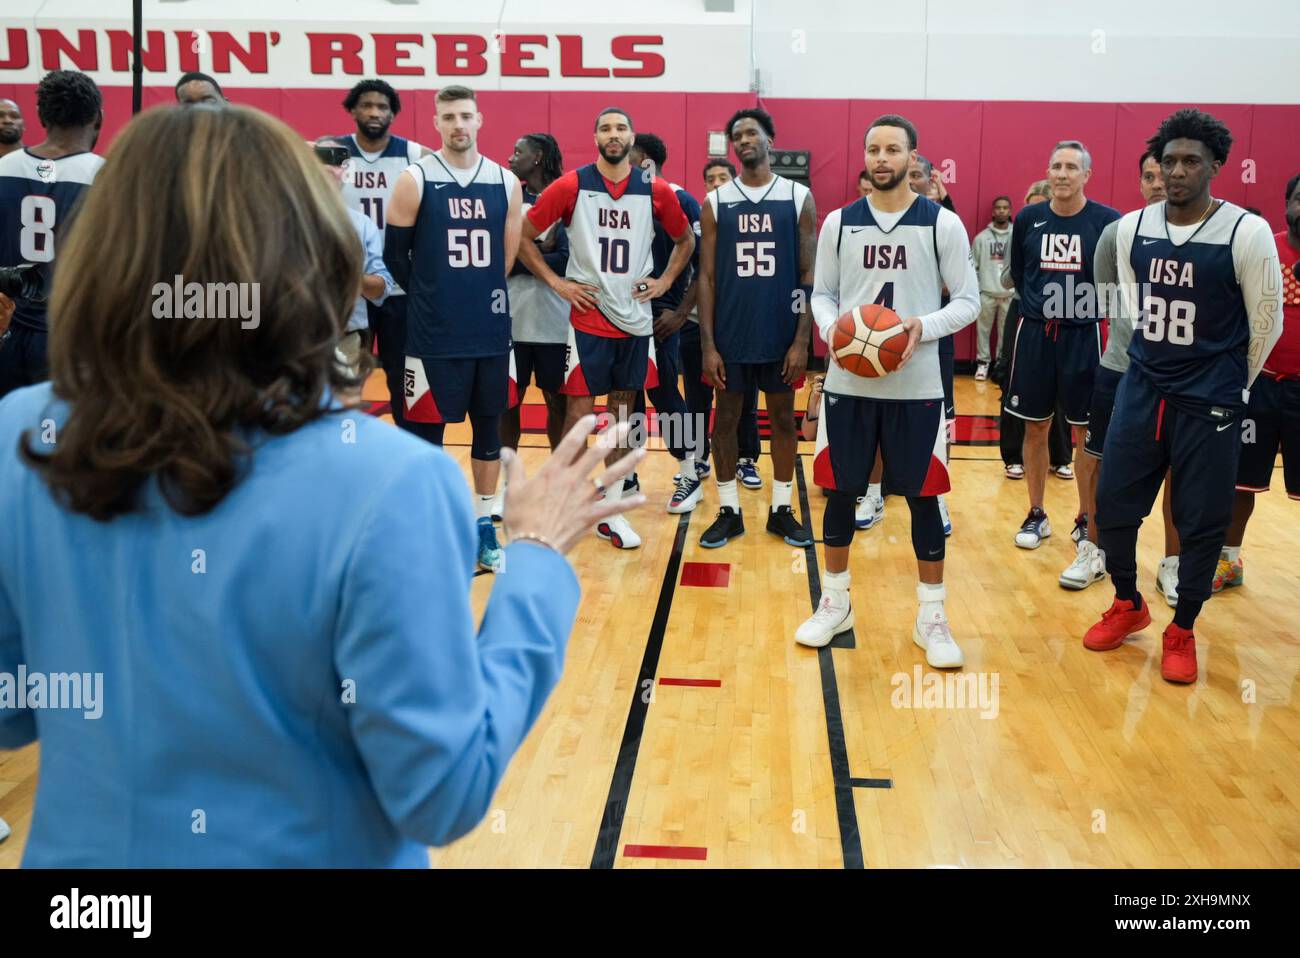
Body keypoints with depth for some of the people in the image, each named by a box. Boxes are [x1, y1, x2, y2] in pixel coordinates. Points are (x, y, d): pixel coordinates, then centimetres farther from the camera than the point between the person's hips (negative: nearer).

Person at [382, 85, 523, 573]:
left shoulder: (506, 182, 5)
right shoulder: (415, 180, -5)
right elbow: (394, 253, 1)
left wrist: (478, 294, 12)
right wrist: (432, 295, 9)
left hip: (491, 329, 4)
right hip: (434, 332, -3)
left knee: (489, 426, 10)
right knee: (426, 428, 3)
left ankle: (484, 526, 23)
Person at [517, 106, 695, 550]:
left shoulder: (656, 191, 2)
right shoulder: (571, 186, -5)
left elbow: (685, 239, 18)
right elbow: (523, 235, 0)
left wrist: (665, 280, 5)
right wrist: (556, 282, -6)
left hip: (636, 318, 3)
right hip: (588, 317, -3)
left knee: (622, 411, 8)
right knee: (579, 411, -1)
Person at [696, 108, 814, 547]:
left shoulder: (799, 197, 0)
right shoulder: (716, 202, 2)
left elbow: (810, 274, -1)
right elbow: (707, 277, 1)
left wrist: (802, 339, -8)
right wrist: (708, 345, -6)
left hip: (781, 333, 0)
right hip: (731, 333, 1)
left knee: (783, 417, 9)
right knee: (726, 418, 7)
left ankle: (781, 510, 22)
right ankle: (728, 511, 20)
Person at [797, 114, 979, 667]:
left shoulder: (943, 223, -2)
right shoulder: (839, 223, 5)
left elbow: (968, 300, 0)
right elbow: (822, 294, 10)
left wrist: (924, 326, -19)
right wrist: (831, 327, -11)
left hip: (916, 386, -2)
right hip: (848, 382, 2)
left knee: (923, 498, 4)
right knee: (840, 492, 9)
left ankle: (932, 617, 17)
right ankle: (835, 603, 26)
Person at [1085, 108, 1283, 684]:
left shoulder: (1247, 234, -12)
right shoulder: (1131, 229, 1)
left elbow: (1267, 325, -2)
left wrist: (1229, 388, 7)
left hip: (1209, 404, -4)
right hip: (1141, 389, 4)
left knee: (1200, 523, 5)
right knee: (1113, 504, 7)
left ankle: (1182, 632, 23)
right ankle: (1128, 607, 30)